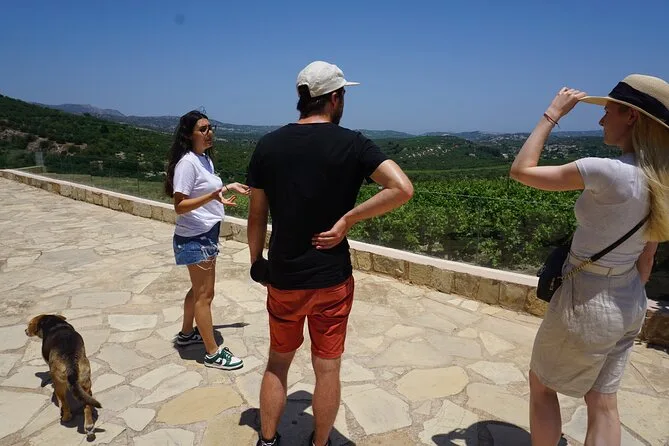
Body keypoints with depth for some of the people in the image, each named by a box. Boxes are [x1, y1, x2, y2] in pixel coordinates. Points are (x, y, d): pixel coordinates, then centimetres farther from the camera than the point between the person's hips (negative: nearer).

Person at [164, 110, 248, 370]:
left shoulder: (205, 158, 9)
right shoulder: (187, 162, -19)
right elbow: (180, 206, -22)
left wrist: (229, 187, 13)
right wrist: (213, 197, -33)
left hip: (207, 234, 9)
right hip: (194, 238, -9)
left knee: (200, 289, 21)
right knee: (204, 294, 0)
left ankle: (187, 334, 40)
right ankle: (213, 353, 12)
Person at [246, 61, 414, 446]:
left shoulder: (268, 145, -3)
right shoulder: (351, 143, -10)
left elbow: (257, 215, 2)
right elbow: (403, 189, -21)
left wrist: (257, 262, 14)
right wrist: (347, 219, -14)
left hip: (283, 278, 3)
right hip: (332, 279, -2)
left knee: (278, 363, 23)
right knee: (327, 368, 16)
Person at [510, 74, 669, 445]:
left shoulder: (607, 172, -26)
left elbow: (521, 170, -18)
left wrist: (552, 115, -11)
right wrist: (628, 302, 21)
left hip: (586, 304, -8)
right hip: (629, 306, 8)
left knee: (541, 386, 18)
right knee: (603, 404, 21)